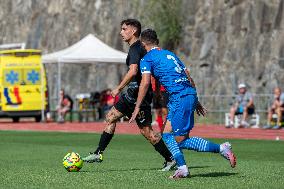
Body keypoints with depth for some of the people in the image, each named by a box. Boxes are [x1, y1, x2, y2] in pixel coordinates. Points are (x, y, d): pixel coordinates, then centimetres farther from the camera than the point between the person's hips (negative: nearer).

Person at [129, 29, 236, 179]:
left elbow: (145, 83, -11)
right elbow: (189, 78, 22)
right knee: (167, 135, 12)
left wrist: (137, 107, -6)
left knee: (180, 141, -5)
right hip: (190, 94, 8)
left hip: (180, 97, -8)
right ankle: (182, 169, 6)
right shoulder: (170, 54, 25)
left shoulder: (147, 59, 3)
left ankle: (221, 148, -7)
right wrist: (196, 101, 26)